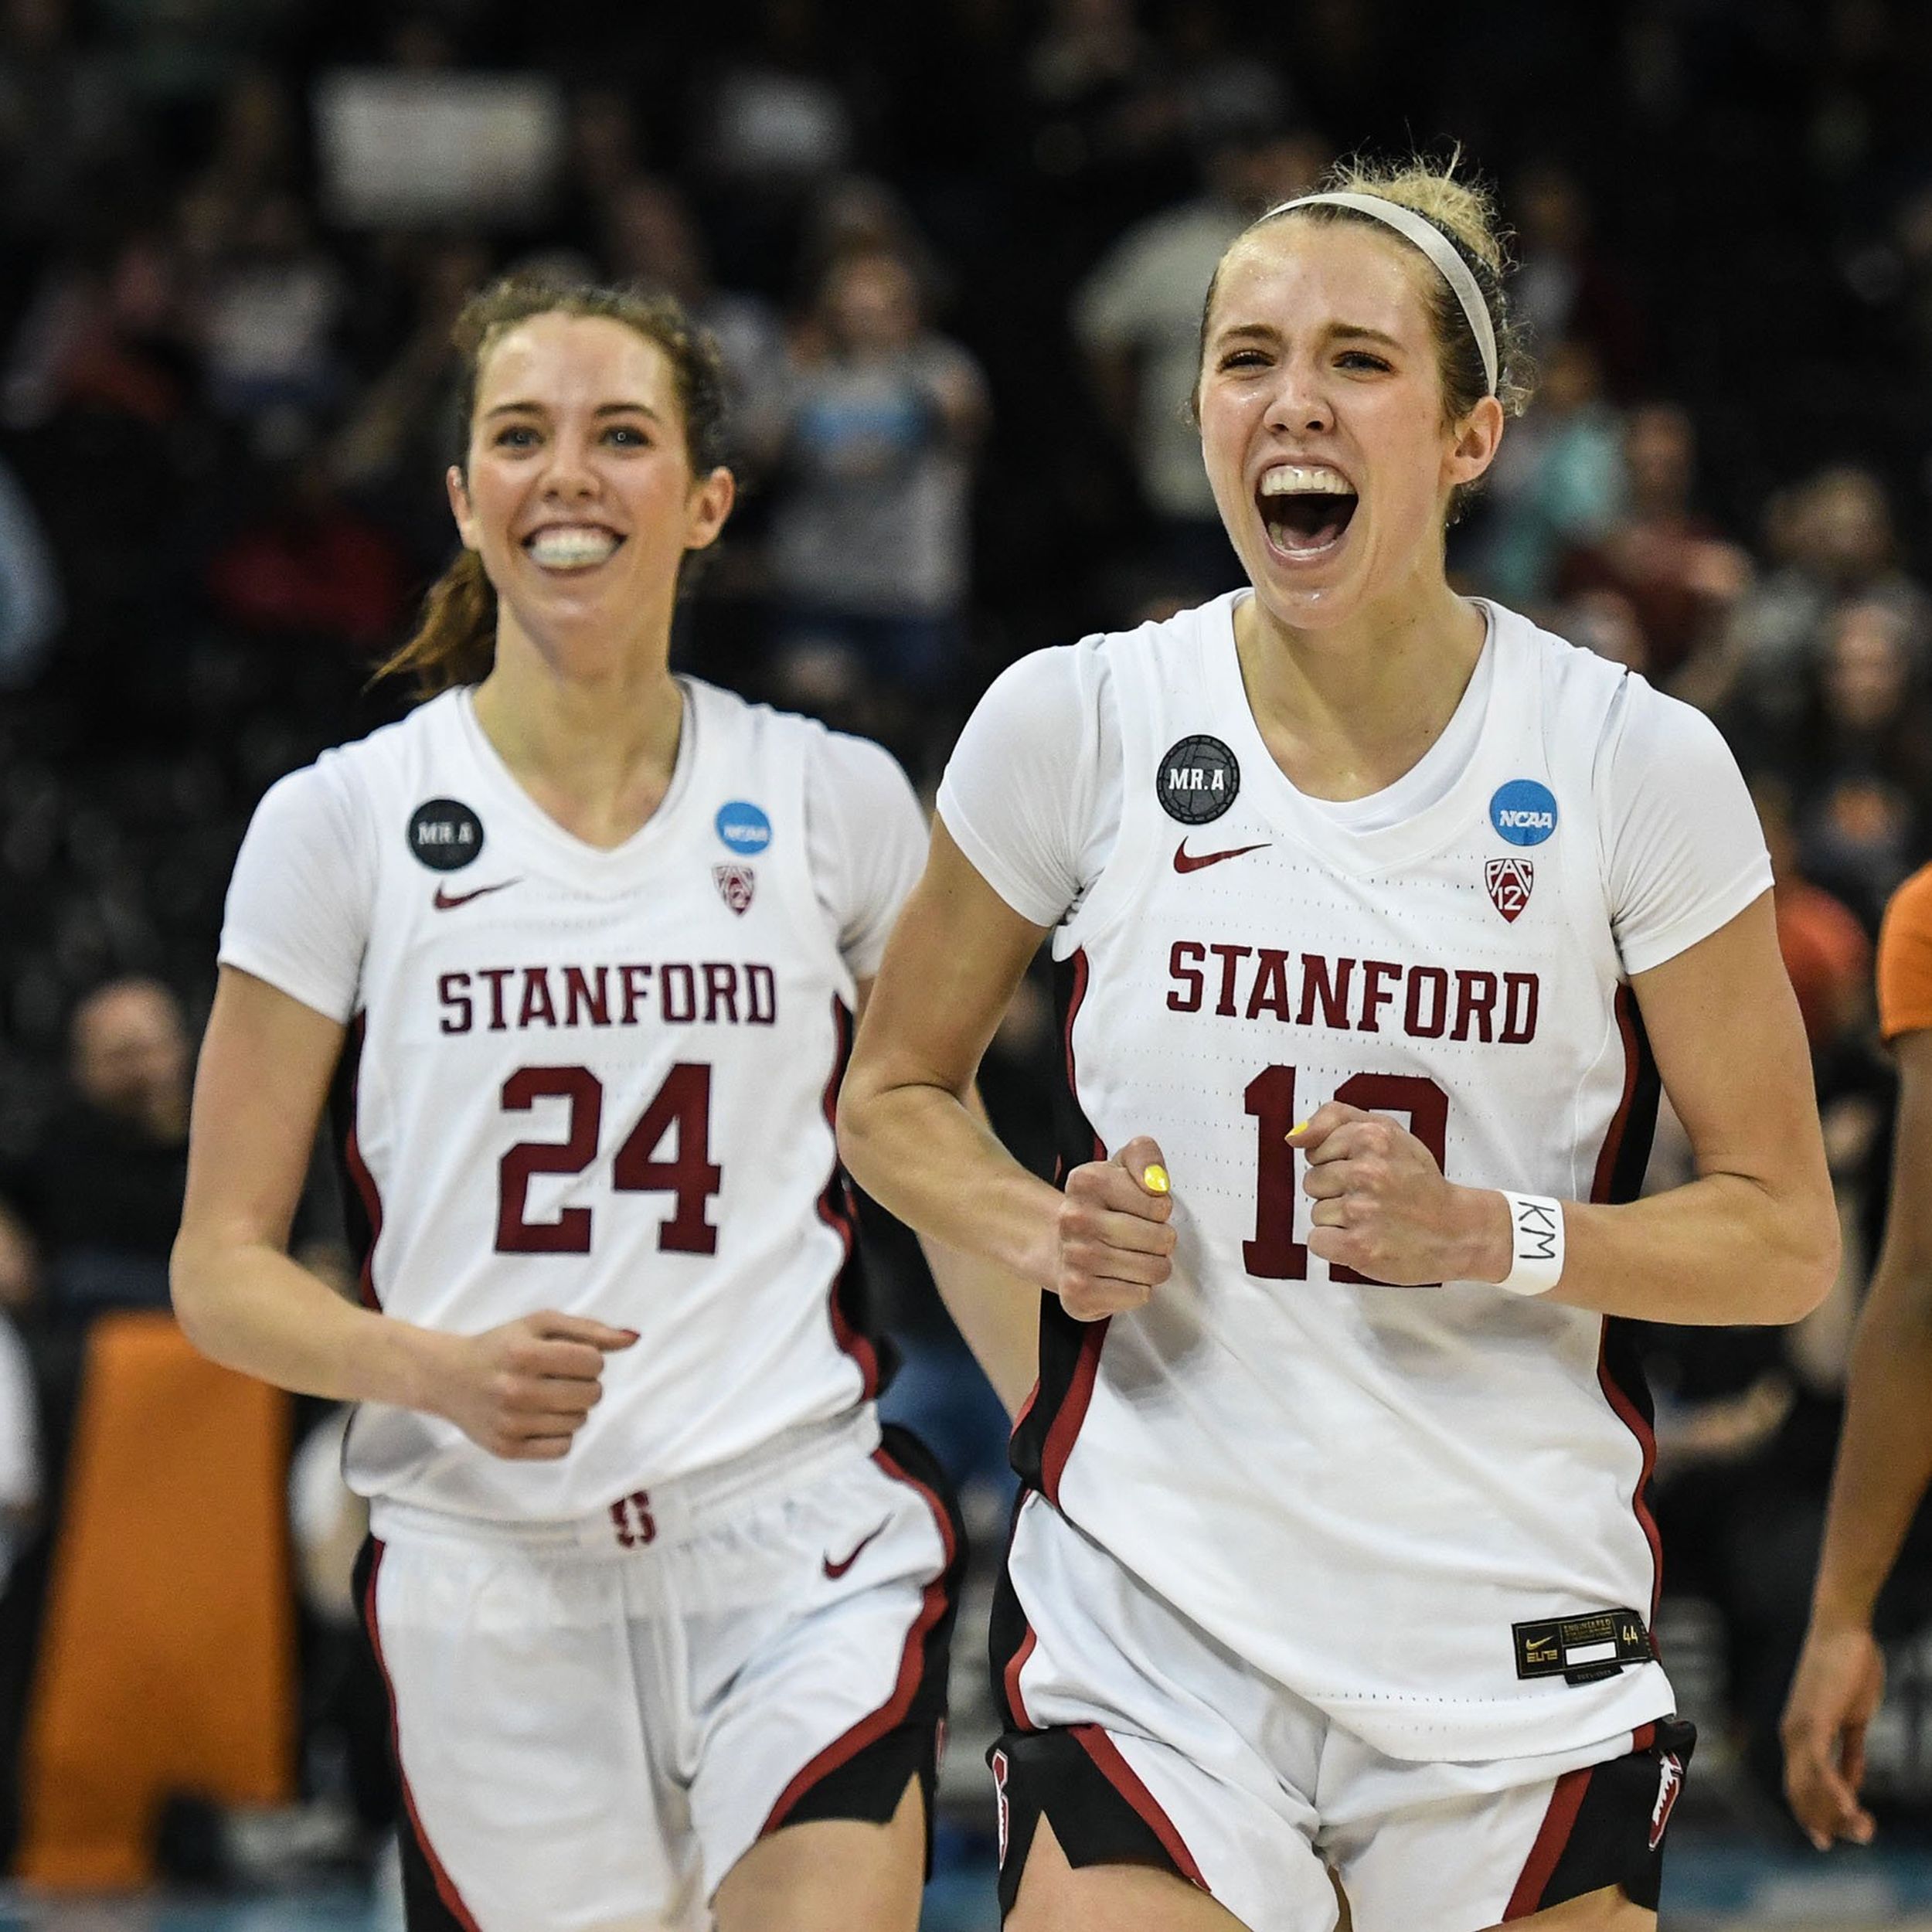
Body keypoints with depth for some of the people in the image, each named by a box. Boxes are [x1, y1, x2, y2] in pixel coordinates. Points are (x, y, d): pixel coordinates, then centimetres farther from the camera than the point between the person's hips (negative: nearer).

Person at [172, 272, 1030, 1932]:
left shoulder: (839, 802, 6)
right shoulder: (343, 823, 3)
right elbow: (222, 1268, 4)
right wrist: (438, 1370, -15)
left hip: (805, 1559, 0)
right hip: (488, 1575, 0)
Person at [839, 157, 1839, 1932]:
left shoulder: (1635, 763, -5)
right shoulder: (1079, 722, -2)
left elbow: (1785, 1236, 1)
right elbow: (895, 1092, 13)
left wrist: (1488, 1237, -16)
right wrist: (1041, 1232, -7)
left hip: (1521, 1655, 0)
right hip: (1151, 1636, 0)